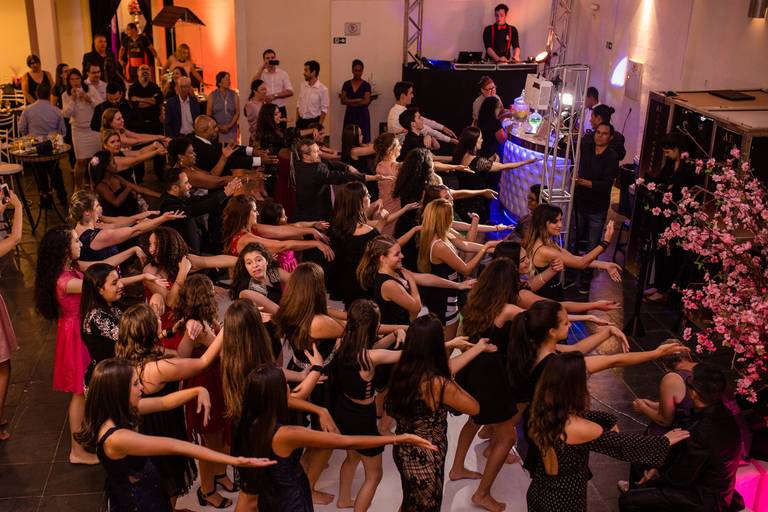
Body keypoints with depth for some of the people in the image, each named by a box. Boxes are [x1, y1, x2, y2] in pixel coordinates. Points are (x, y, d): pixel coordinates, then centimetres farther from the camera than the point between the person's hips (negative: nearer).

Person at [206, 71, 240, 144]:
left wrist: (229, 125, -9)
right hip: (216, 131, -1)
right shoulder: (212, 95, 2)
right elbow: (208, 114, 2)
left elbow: (237, 112, 4)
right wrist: (218, 127, -8)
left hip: (231, 130, 1)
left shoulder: (234, 95, 6)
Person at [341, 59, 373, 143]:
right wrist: (358, 100, -11)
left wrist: (350, 101, -5)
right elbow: (343, 101, -3)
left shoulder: (366, 85, 0)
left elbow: (366, 102, -11)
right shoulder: (346, 84, 6)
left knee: (362, 141, -6)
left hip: (362, 115, -2)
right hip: (350, 114, 2)